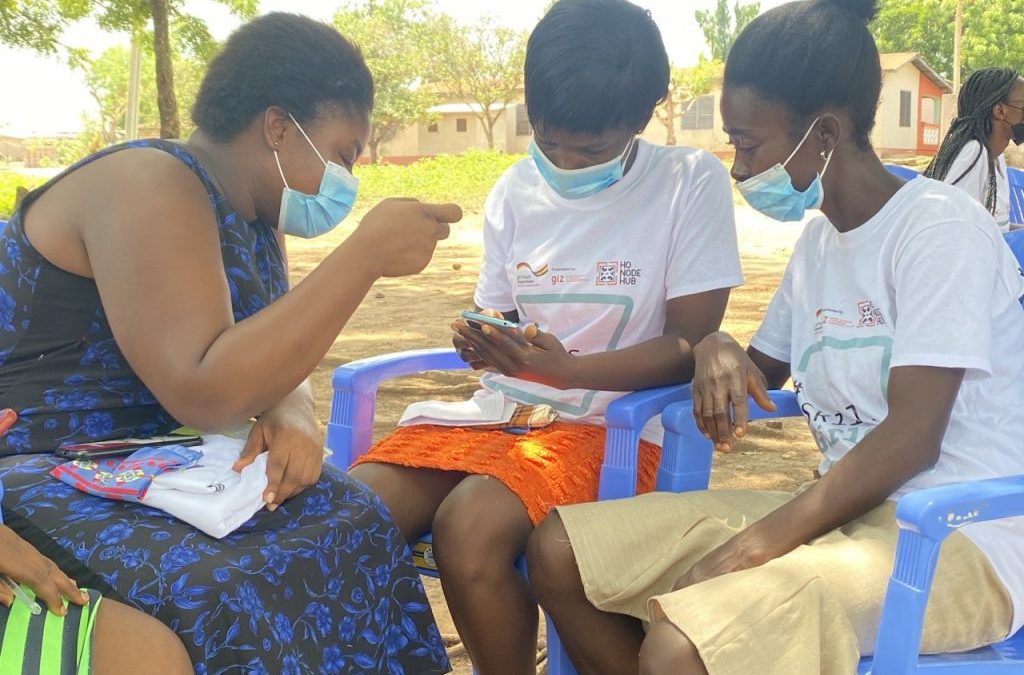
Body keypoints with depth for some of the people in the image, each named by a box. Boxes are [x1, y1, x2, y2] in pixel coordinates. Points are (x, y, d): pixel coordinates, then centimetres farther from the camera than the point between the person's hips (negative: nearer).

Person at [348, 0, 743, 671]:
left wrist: (566, 369, -23)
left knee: (469, 526, -32)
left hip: (608, 423, -4)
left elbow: (688, 346, -9)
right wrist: (484, 344, -10)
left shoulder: (692, 182, -6)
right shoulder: (515, 191, 7)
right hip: (500, 411, 5)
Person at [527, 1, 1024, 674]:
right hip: (844, 509, 8)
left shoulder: (937, 226, -12)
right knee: (559, 551, -2)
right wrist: (719, 349, 2)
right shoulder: (817, 242, 14)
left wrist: (749, 547, -20)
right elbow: (766, 369, 26)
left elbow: (911, 439, -19)